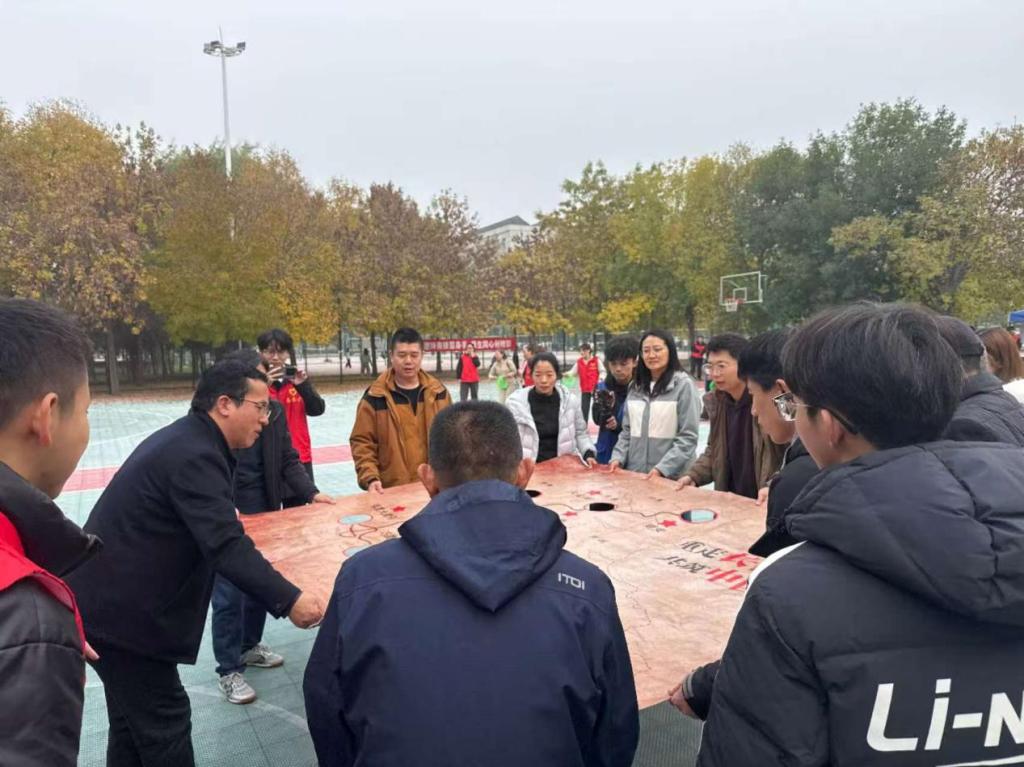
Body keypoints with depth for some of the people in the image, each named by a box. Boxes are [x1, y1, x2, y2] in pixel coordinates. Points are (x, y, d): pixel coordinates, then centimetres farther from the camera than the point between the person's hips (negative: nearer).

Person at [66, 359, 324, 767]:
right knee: (164, 722, 1)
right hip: (122, 610, -10)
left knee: (134, 718, 23)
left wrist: (226, 514, 35)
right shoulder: (194, 455, -25)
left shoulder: (186, 439, 8)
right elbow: (226, 546, -34)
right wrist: (288, 600, -36)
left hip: (112, 597, 10)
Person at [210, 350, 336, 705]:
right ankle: (229, 670, 19)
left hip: (264, 515, 5)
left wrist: (312, 493, -12)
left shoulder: (274, 411, -4)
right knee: (228, 595, 3)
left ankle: (249, 646, 39)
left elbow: (289, 461, 2)